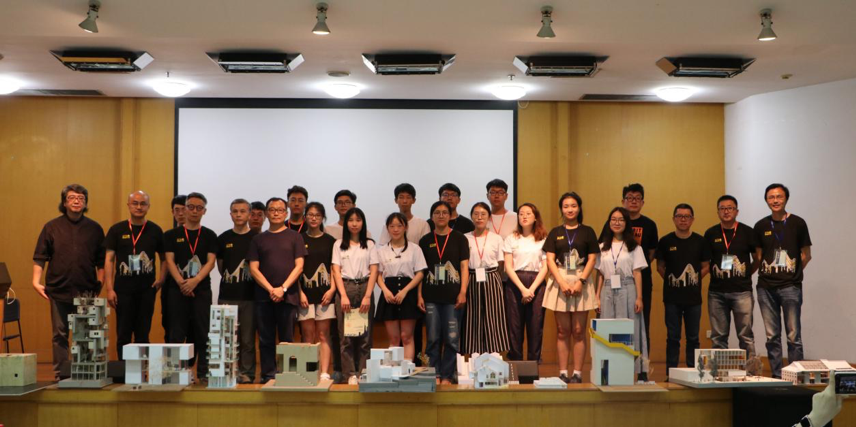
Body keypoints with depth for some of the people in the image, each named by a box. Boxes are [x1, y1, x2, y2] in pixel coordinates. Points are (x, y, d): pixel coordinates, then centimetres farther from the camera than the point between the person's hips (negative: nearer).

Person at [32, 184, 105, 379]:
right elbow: (39, 257, 4)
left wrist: (100, 284, 2)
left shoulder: (95, 229, 6)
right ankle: (60, 374, 12)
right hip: (59, 290, 0)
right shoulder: (52, 227, 5)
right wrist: (36, 281, -6)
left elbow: (101, 261, 8)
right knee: (60, 335, 5)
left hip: (87, 292, 0)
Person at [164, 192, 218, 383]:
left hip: (202, 289, 0)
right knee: (177, 332, 0)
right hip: (177, 289, 0)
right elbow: (170, 261, 0)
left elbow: (210, 262, -2)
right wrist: (181, 283, -15)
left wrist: (195, 281, -16)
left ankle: (203, 372, 2)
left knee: (201, 332, -1)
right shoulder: (172, 235, 8)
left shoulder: (209, 236, 8)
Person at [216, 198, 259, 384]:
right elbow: (220, 265, 18)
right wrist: (229, 281, 11)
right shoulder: (223, 239, 9)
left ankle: (247, 373, 6)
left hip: (249, 295, -2)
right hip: (227, 295, 2)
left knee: (248, 338, -1)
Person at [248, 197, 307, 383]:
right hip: (264, 296, 2)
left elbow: (299, 266, 1)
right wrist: (271, 289, -8)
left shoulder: (294, 237, 8)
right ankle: (268, 375, 7)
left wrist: (283, 288, -10)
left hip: (288, 296, -2)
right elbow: (253, 268, 5)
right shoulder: (258, 239, 13)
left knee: (287, 340, 0)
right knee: (266, 339, 2)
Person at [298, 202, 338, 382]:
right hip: (305, 293, 0)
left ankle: (325, 373, -2)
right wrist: (300, 293, -4)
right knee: (308, 336, 1)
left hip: (325, 293, 0)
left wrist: (332, 289, -6)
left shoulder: (330, 241, 8)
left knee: (323, 335, 0)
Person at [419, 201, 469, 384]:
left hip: (452, 295, -2)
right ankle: (434, 375, 10)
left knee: (451, 338, -2)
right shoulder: (425, 241, 10)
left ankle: (447, 376, 6)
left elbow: (464, 266, 0)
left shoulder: (459, 238, 5)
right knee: (433, 338, 2)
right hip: (431, 296, 2)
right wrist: (419, 295, 3)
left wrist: (463, 292, -9)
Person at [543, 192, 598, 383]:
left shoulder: (587, 231, 7)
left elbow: (592, 259, 2)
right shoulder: (555, 233, 10)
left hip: (581, 282, -1)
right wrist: (562, 282, -11)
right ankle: (563, 373, 5)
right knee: (562, 331, 2)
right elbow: (550, 260, 3)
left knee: (579, 331, -1)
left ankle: (577, 374, 2)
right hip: (559, 281, 1)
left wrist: (580, 281, -11)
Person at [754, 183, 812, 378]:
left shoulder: (797, 223, 0)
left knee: (793, 336, -4)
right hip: (766, 287, 3)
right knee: (772, 336, 7)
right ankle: (776, 376, 14)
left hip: (790, 287, -3)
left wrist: (791, 274, 3)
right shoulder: (761, 226, 8)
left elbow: (806, 255, 5)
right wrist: (767, 273, 6)